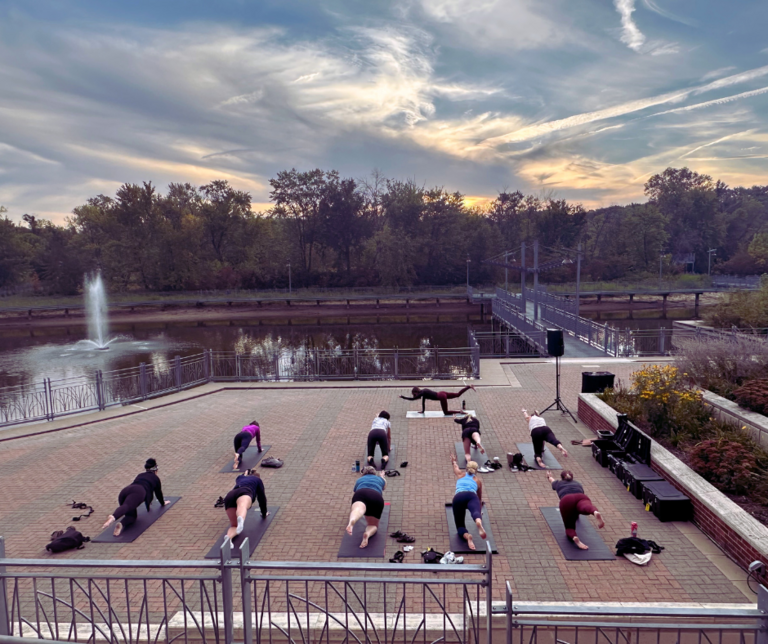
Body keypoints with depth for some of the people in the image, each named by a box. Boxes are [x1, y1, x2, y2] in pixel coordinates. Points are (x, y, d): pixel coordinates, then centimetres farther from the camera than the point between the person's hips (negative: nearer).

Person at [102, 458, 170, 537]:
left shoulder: (140, 475, 43)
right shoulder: (155, 478, 30)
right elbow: (158, 493, 38)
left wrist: (148, 501, 76)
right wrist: (163, 503, 58)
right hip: (139, 492, -5)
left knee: (131, 515, 4)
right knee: (127, 506, -29)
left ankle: (121, 524, -29)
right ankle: (112, 517, -59)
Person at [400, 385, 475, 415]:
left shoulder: (423, 393, -9)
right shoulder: (423, 391, 14)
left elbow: (412, 399, -8)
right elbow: (423, 402, 24)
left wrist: (403, 397, 0)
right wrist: (422, 411, 29)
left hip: (441, 397, -9)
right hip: (442, 393, 9)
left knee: (446, 412, -1)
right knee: (458, 394, 14)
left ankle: (459, 411, -9)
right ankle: (469, 386, 11)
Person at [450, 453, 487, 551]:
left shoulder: (460, 475, 37)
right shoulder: (478, 481, 35)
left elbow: (455, 467, 62)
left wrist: (454, 461, 86)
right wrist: (480, 511, 66)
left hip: (458, 497, 1)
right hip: (471, 496, -1)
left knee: (460, 526, 5)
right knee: (475, 512, -32)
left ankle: (467, 536, -32)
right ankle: (479, 522, -70)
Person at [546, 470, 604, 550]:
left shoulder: (558, 484, 41)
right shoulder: (578, 484, 43)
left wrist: (549, 476, 91)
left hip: (566, 501, 0)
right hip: (582, 497, 1)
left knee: (569, 527, 3)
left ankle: (574, 537, -33)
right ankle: (595, 512, -70)